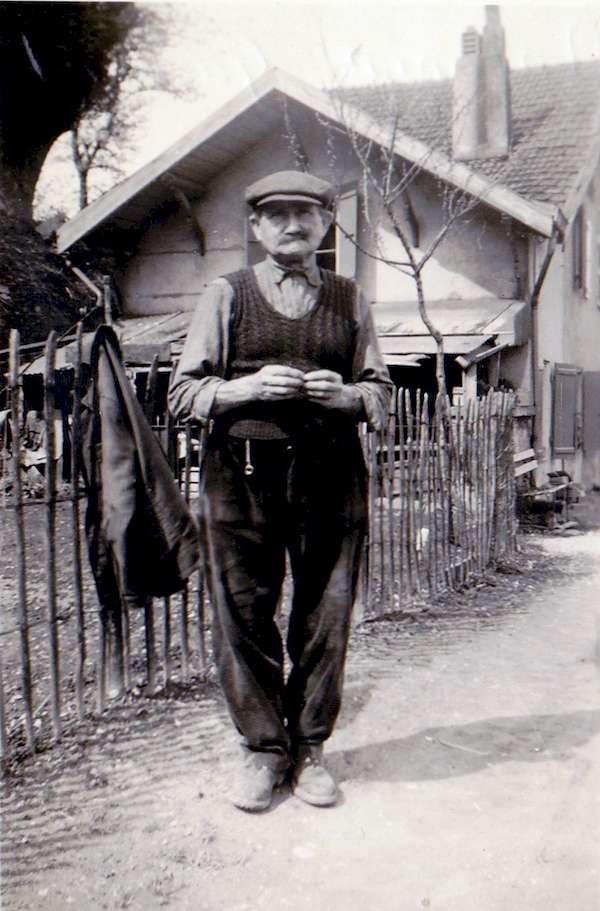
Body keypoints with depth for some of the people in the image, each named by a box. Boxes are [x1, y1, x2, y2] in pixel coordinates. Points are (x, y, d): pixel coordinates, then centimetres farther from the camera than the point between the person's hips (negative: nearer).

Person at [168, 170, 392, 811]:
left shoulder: (349, 301, 14)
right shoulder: (224, 296, 8)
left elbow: (380, 395, 15)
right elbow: (182, 393, 4)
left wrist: (343, 394, -7)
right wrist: (250, 386, -12)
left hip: (330, 475, 2)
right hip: (241, 472, -1)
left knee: (326, 616, 5)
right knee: (243, 615, 2)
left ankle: (309, 749, 23)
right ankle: (263, 751, 20)